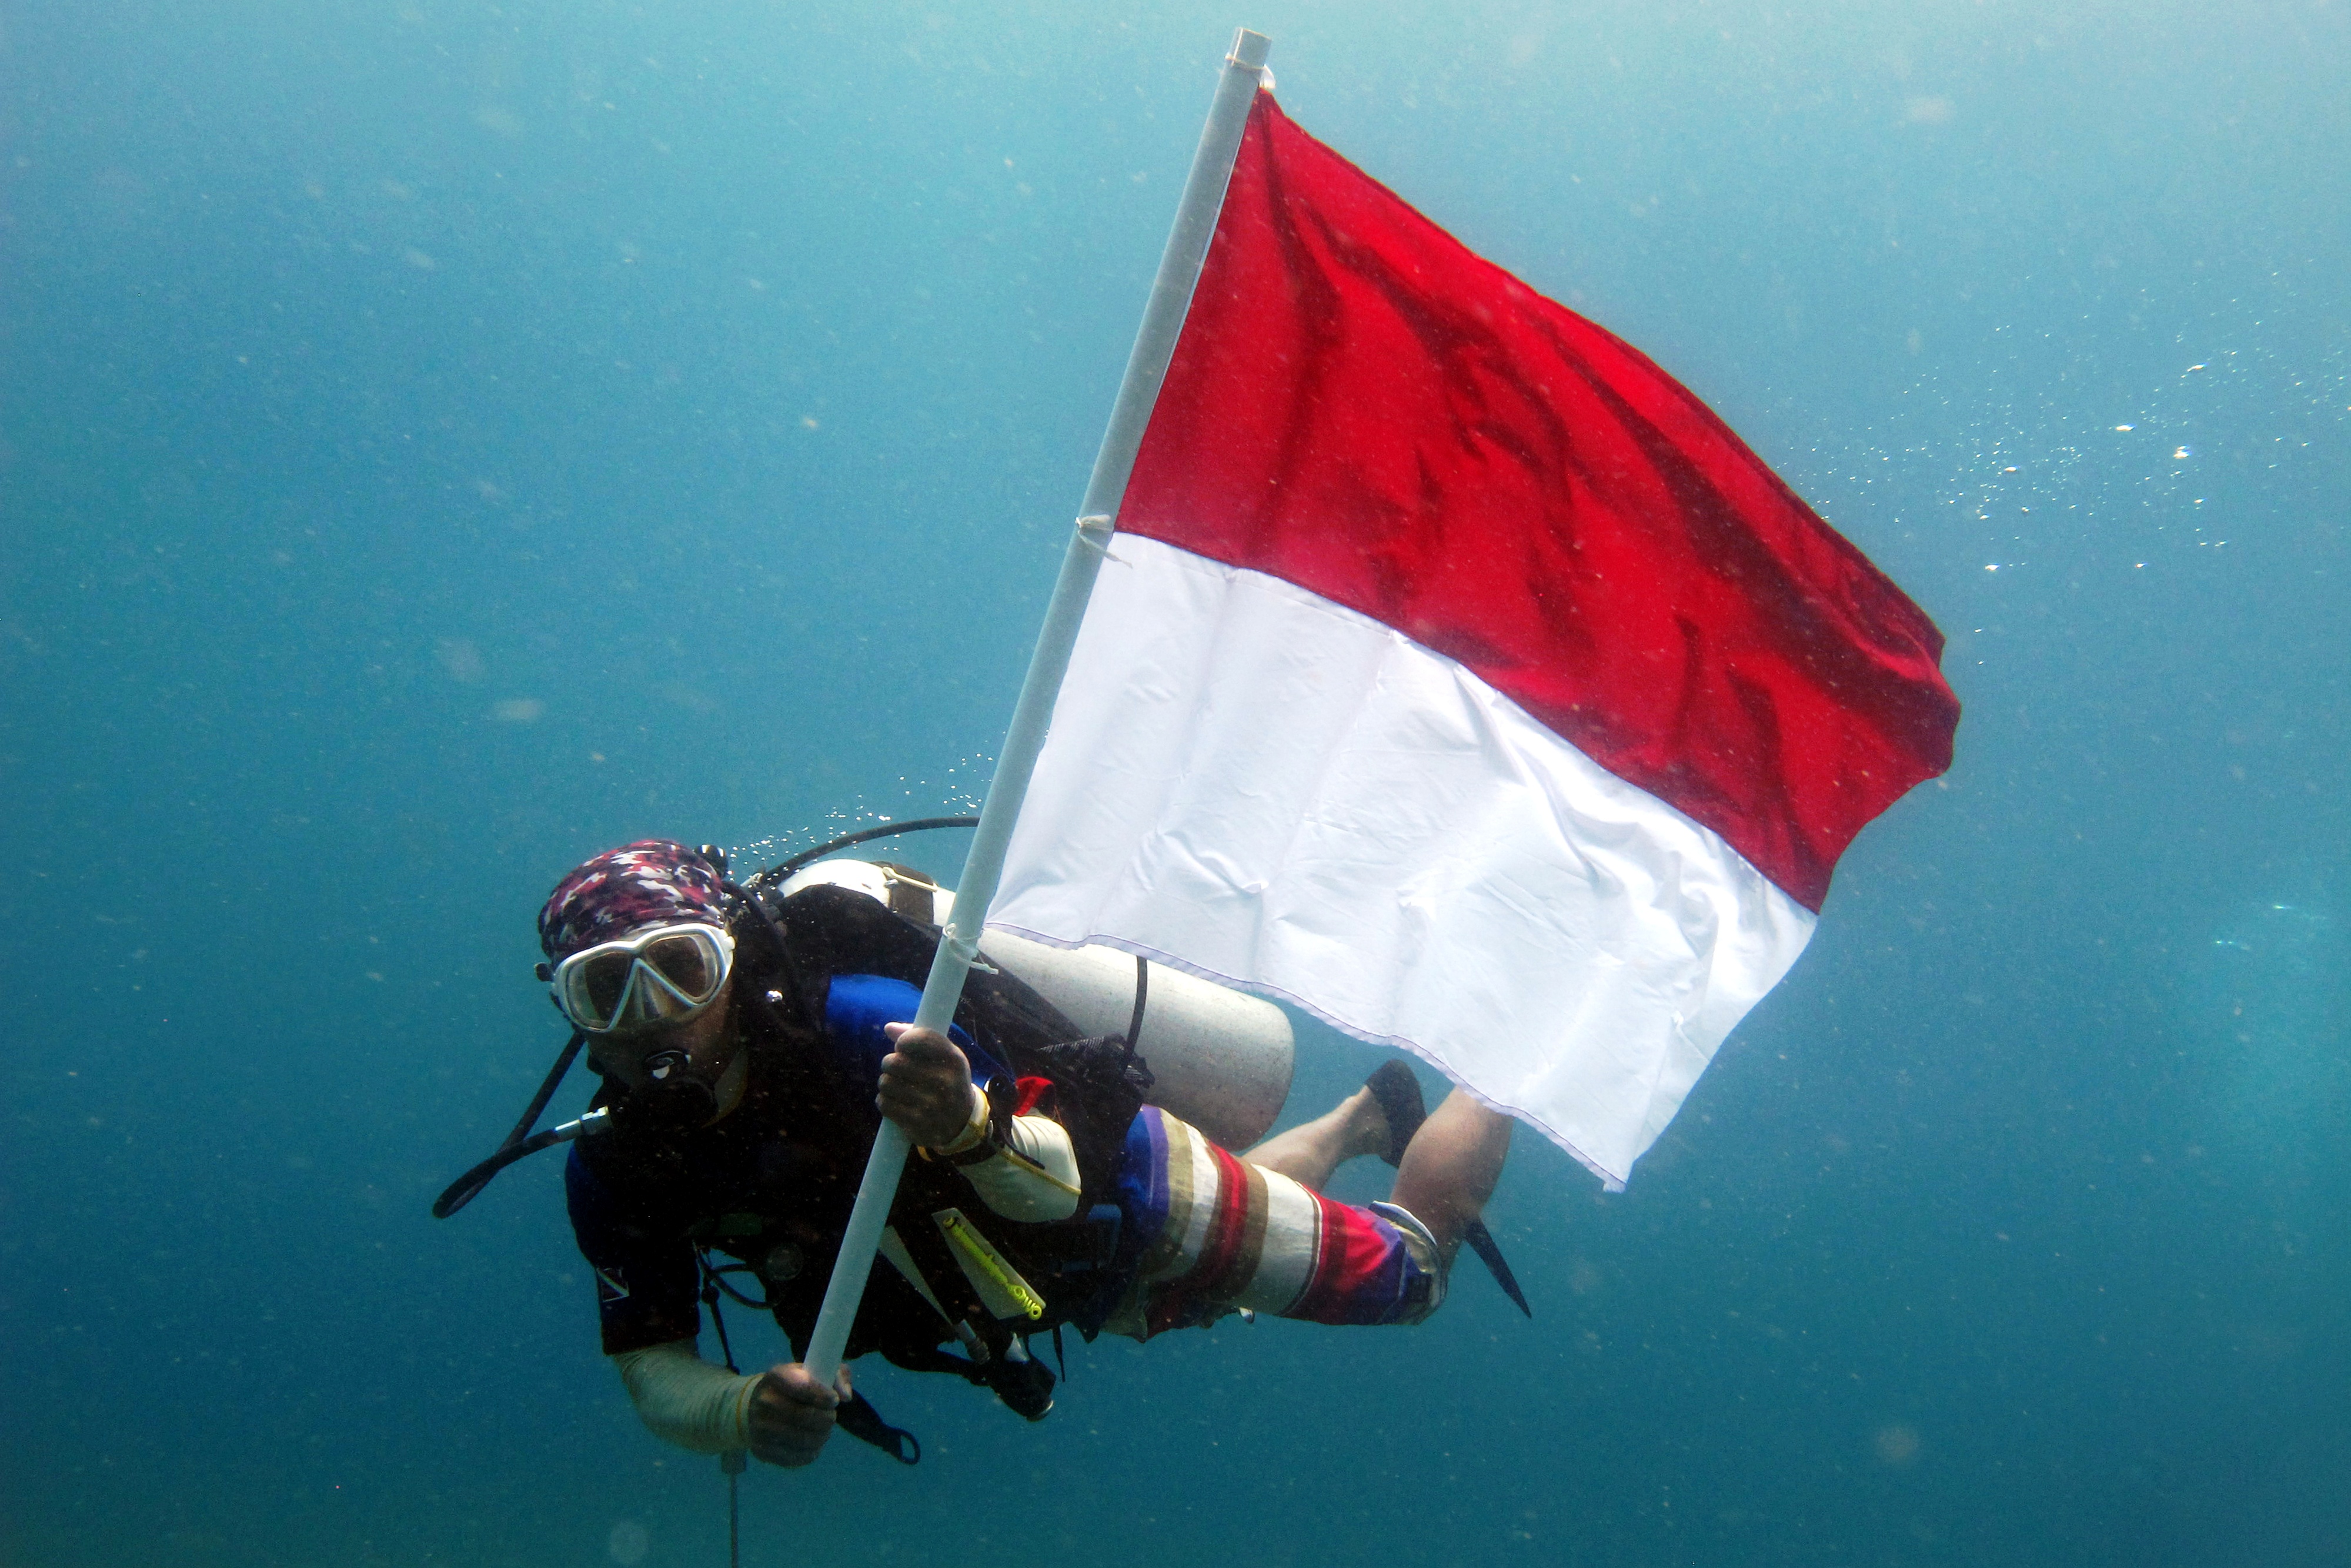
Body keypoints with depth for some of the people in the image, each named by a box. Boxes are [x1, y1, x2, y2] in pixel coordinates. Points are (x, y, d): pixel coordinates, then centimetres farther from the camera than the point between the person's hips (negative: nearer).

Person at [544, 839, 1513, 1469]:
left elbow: (1058, 1181, -40)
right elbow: (654, 1372, -19)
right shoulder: (617, 1172, -21)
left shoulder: (859, 1018, -40)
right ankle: (1365, 1116, 60)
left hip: (1130, 1193, -6)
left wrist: (970, 1126, -63)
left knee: (1410, 1268, 15)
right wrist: (746, 1410, -42)